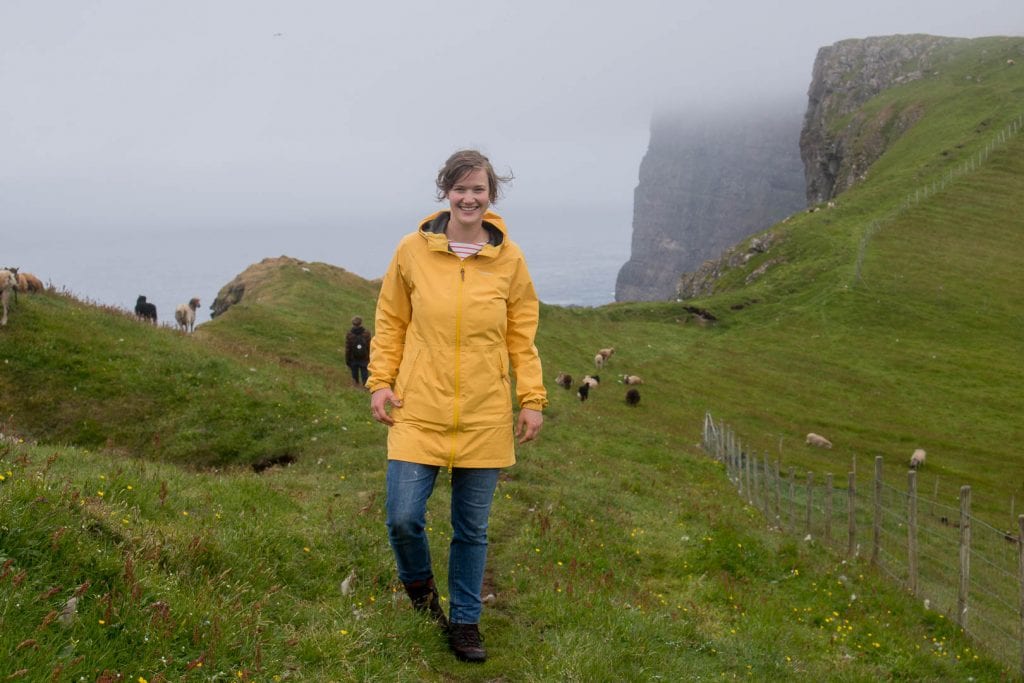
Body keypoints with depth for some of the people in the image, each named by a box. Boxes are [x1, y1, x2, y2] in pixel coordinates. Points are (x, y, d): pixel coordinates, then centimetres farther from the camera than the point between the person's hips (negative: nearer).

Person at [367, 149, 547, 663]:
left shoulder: (508, 258, 1)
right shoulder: (413, 250, -1)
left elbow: (522, 334, 6)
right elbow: (391, 322, 7)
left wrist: (532, 398, 2)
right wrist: (380, 381, 0)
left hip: (484, 418, 1)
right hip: (418, 412, 0)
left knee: (472, 529, 9)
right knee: (403, 518, -7)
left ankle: (465, 621, 28)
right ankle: (418, 582, 27)